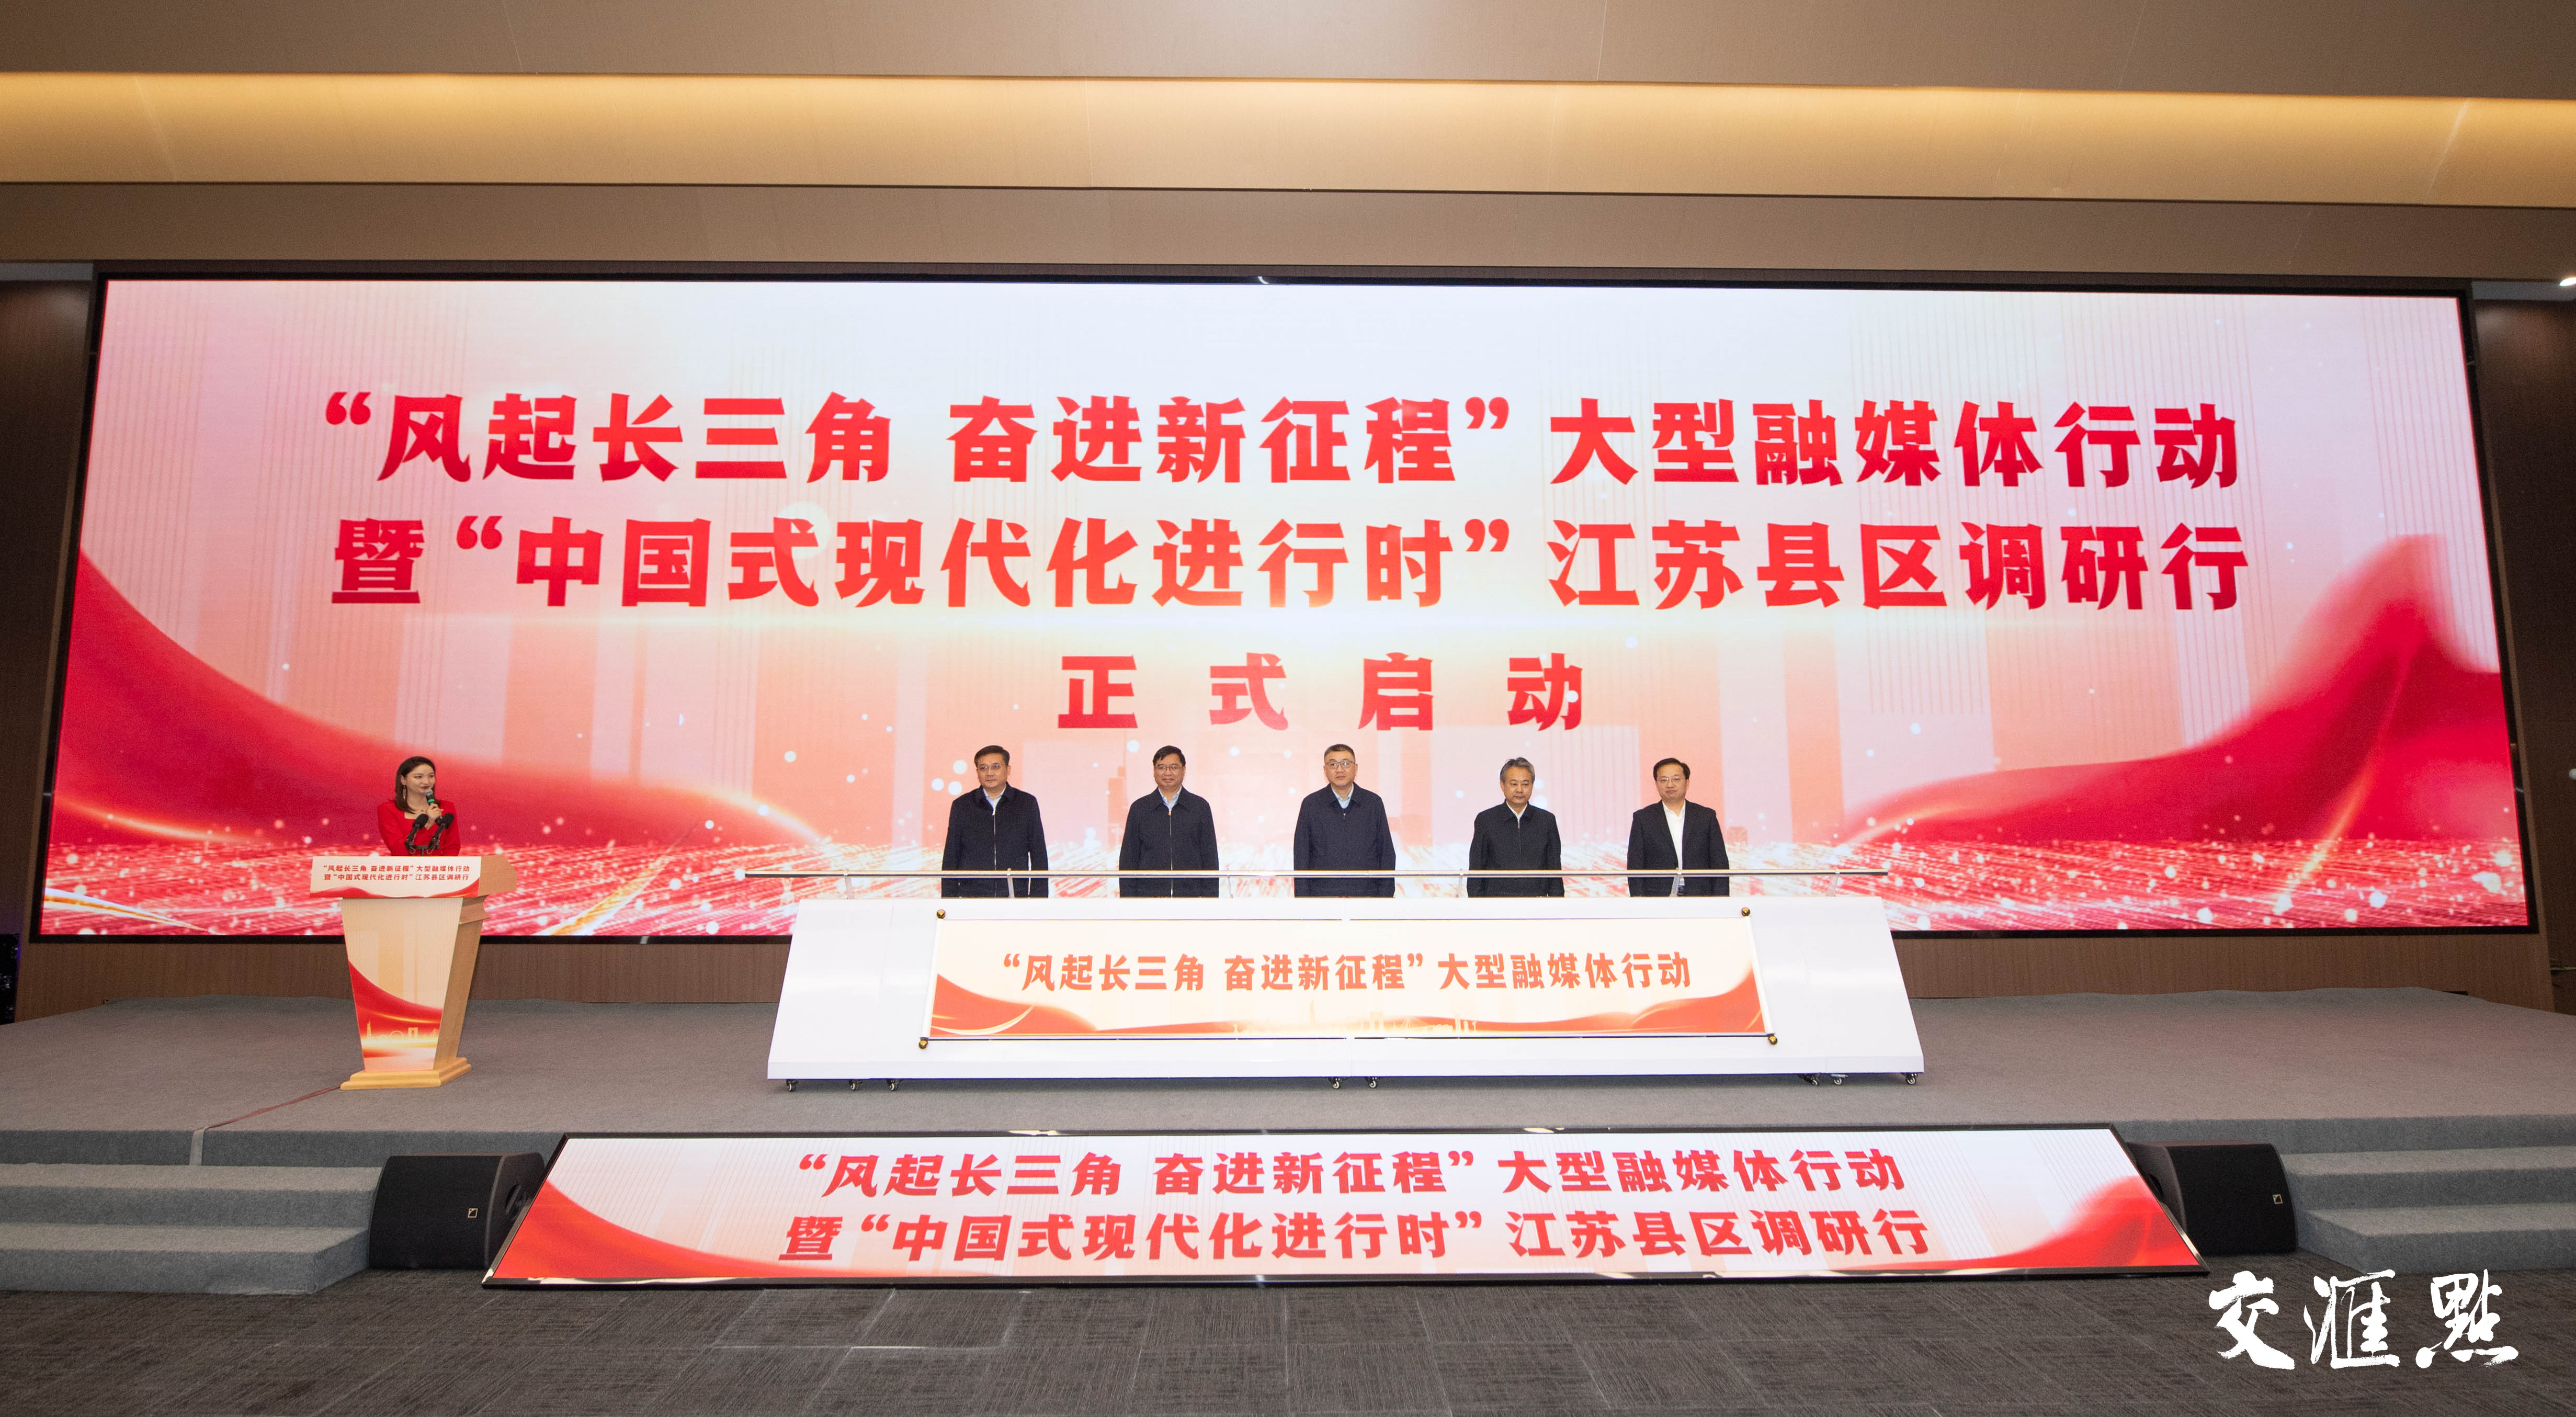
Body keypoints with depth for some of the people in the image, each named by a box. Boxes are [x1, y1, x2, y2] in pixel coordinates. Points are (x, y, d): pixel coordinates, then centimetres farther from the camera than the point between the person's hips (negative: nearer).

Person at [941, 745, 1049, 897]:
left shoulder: (1027, 804, 8)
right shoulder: (962, 806, 10)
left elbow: (1039, 857, 9)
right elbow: (951, 859, 11)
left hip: (1016, 898, 0)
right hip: (971, 898, 0)